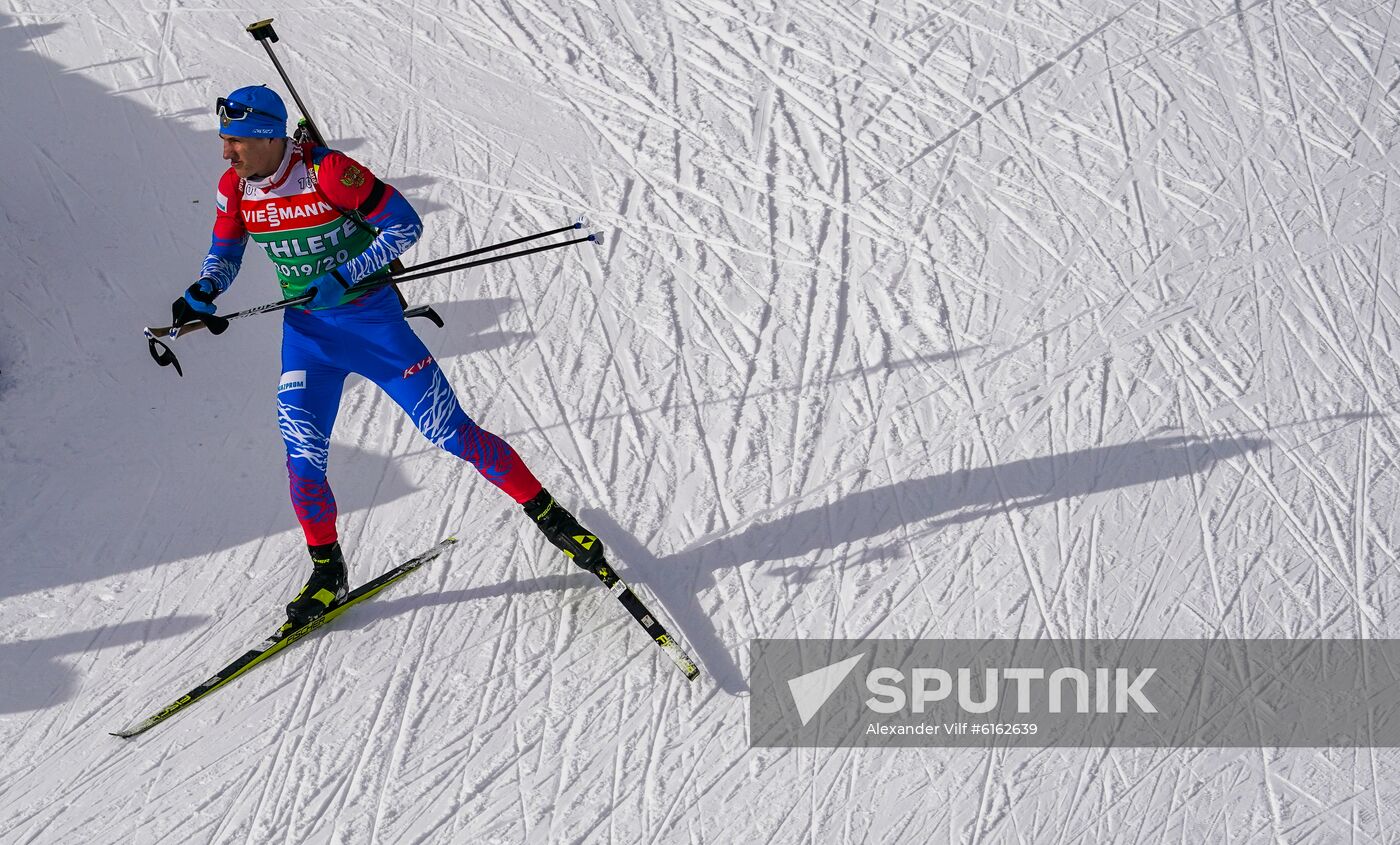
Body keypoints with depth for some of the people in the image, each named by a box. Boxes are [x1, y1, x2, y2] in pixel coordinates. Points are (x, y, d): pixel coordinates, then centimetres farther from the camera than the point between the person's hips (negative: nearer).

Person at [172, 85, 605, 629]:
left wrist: (344, 277, -25)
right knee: (303, 456, -4)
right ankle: (327, 572, 16)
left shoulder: (327, 171, -22)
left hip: (371, 318, -5)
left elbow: (405, 225, -17)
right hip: (305, 329, 5)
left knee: (451, 432, -3)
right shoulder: (235, 189, -4)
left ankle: (549, 515, 13)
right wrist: (203, 291, -11)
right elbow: (224, 253, 11)